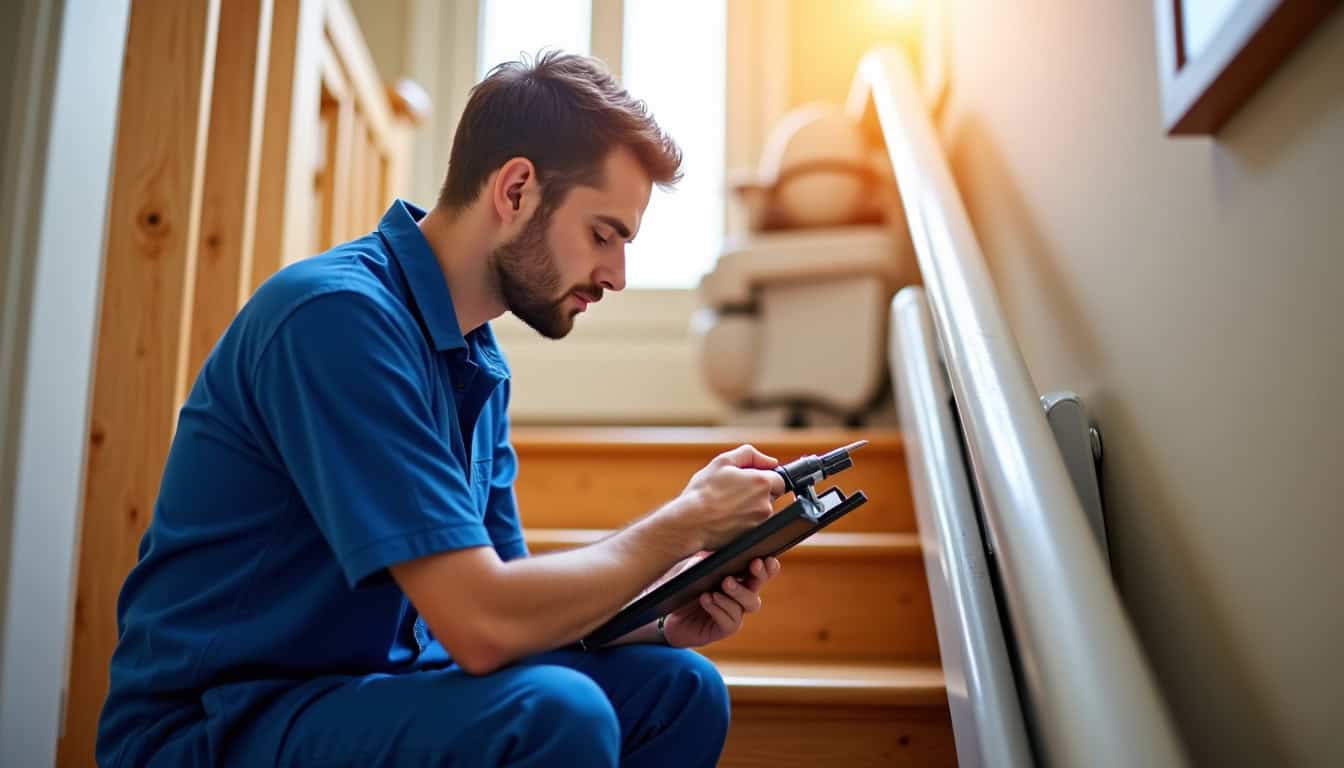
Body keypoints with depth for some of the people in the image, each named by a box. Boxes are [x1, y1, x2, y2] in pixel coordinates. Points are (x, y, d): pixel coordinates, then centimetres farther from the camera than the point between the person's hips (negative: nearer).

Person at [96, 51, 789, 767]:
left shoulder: (478, 359, 4)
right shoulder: (341, 315, -23)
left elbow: (511, 597, 8)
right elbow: (483, 623, -27)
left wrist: (666, 620, -8)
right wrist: (686, 523, -15)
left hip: (366, 688, 8)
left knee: (677, 689, -1)